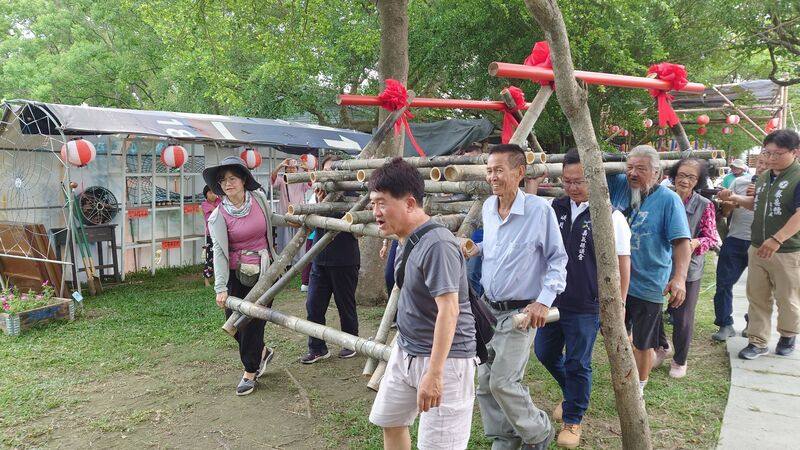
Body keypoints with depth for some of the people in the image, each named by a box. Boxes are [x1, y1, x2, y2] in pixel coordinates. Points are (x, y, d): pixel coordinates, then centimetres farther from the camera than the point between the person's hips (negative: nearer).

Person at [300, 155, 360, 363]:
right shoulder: (320, 194, 8)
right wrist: (319, 202, -15)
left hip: (344, 260, -5)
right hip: (320, 258, 5)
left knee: (345, 305, 10)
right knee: (313, 305, 5)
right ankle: (317, 348, 18)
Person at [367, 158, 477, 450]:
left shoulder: (437, 245, -25)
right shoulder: (407, 241, 6)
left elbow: (449, 310, -29)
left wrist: (434, 373, -30)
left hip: (443, 358, -10)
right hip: (405, 352, 10)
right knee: (390, 421, 20)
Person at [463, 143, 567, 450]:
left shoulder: (539, 210, -15)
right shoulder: (487, 207, 4)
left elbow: (557, 258, -7)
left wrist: (545, 300, -16)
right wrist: (476, 249, 2)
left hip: (519, 312, -6)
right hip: (487, 308, 7)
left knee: (502, 382, -9)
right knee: (485, 382, 9)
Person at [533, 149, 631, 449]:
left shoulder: (610, 216, -11)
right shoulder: (556, 208, 3)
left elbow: (622, 262, -7)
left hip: (586, 306, -5)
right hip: (552, 299, 6)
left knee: (577, 365, 7)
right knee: (545, 353, 18)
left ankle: (573, 419, 28)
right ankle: (572, 393, 46)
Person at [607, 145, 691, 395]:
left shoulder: (669, 200, -12)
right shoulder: (618, 185, 0)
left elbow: (681, 242, -17)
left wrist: (679, 277, -29)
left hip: (648, 285, -4)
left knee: (643, 342, 12)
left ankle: (639, 387, 33)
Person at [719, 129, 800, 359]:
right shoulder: (764, 177, 10)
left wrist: (777, 239, -32)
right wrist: (734, 198, 9)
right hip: (757, 249, 6)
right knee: (757, 298, 10)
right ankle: (758, 342, 19)